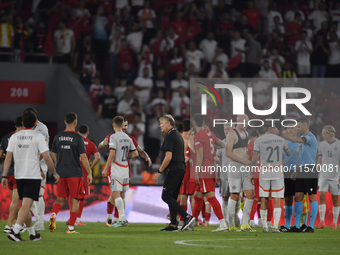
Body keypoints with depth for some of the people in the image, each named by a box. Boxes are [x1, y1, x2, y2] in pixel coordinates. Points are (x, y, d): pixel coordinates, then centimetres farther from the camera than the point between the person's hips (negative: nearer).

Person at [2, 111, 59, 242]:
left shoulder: (14, 137, 5)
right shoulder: (38, 137, -6)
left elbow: (8, 158, 1)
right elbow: (46, 158, -8)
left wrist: (4, 176, 4)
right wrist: (54, 173, 4)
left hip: (19, 176, 5)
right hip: (33, 176, -5)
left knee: (25, 205, 15)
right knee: (26, 205, -9)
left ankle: (32, 234, 24)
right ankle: (15, 232, -23)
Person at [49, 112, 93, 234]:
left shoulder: (57, 137, 5)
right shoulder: (78, 138, -9)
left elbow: (53, 156, 13)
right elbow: (83, 157, -11)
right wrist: (89, 173, -4)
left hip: (61, 173, 4)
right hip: (75, 173, -4)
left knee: (60, 199, 14)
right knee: (75, 200, 4)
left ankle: (53, 215, -15)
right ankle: (71, 228, 1)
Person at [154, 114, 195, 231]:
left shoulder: (170, 136, -12)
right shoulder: (178, 135, 20)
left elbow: (168, 157, -19)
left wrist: (159, 171, -13)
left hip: (173, 170, -10)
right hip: (180, 169, 10)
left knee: (166, 196, -11)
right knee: (172, 197, 11)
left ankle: (187, 217, -19)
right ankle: (173, 225, 9)